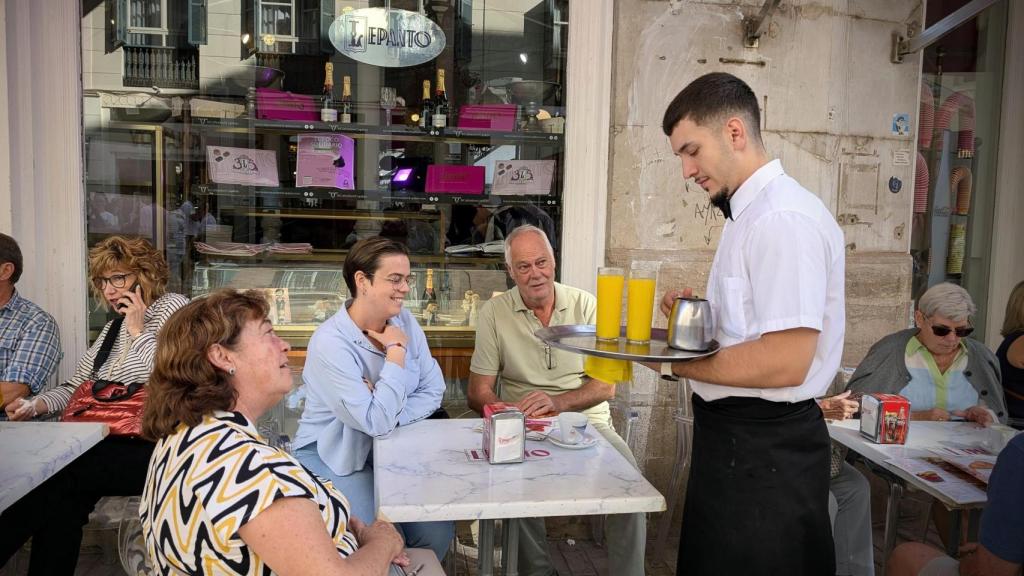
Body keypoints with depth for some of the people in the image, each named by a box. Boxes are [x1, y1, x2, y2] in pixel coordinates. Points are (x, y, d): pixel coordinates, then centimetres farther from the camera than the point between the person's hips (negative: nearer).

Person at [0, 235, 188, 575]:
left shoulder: (174, 308, -1)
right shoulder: (114, 326, 23)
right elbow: (77, 385, 21)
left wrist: (139, 331, -9)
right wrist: (38, 405, 3)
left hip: (155, 446, -6)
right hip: (114, 442, 6)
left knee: (57, 474, -23)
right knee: (64, 496, -24)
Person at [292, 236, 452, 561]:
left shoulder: (404, 321, -2)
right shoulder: (330, 342, -21)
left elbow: (433, 391, -2)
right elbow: (377, 422, -26)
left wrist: (388, 414, -19)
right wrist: (396, 352, -20)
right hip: (334, 458, -5)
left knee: (438, 532, -11)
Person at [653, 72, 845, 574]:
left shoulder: (785, 218, -20)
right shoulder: (750, 214, 12)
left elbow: (785, 361, -27)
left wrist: (671, 363, -18)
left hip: (764, 450, -9)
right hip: (732, 437, 9)